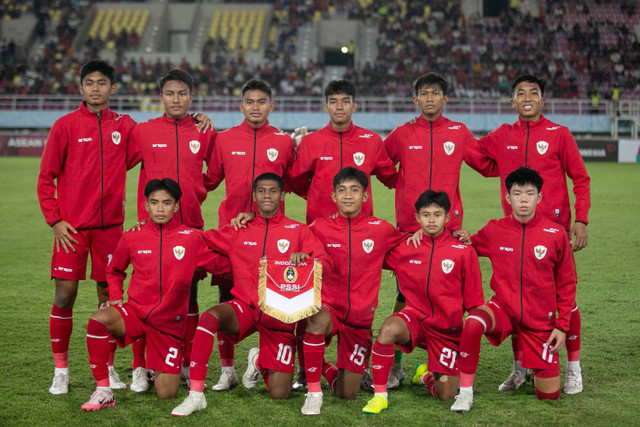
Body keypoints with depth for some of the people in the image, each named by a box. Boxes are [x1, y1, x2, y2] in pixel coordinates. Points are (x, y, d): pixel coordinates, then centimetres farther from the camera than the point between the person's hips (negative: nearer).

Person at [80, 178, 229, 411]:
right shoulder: (132, 238, 3)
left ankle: (167, 370, 35)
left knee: (167, 394, -4)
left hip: (170, 322, 0)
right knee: (98, 320, -34)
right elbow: (114, 271, 20)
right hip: (136, 312, 0)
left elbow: (222, 264, 5)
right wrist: (115, 298, 5)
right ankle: (103, 390, -20)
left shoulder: (191, 238, -1)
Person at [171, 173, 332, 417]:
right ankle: (196, 395, -27)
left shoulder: (298, 231, 5)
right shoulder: (239, 231, 9)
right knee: (209, 316, -35)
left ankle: (259, 361, 31)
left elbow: (326, 264, -5)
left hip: (279, 314, 0)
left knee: (279, 395, -5)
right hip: (245, 306, 1)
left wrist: (306, 257, -27)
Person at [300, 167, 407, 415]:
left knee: (347, 394, 1)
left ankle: (325, 368, 37)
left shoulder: (381, 230, 1)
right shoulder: (320, 228, -1)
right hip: (328, 308, -1)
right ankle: (313, 392, -22)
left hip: (360, 318, 1)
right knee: (318, 321, -40)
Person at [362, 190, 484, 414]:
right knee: (388, 329, -36)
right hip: (416, 315, 0)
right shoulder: (404, 248, -1)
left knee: (446, 395, 0)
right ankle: (380, 395, -21)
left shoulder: (463, 251, -6)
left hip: (448, 328, 0)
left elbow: (473, 300, 0)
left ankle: (427, 375, 37)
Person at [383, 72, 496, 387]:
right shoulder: (402, 134, 8)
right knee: (404, 296, 1)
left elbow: (488, 165, 15)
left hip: (448, 228, 1)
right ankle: (394, 364, 10)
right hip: (408, 227, 0)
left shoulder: (459, 133, 9)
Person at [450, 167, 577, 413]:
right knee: (473, 323, -35)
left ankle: (536, 369, 37)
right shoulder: (494, 230, -3)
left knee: (549, 394, 0)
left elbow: (566, 284, 2)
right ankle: (465, 393, -20)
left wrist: (562, 326, -1)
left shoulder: (555, 234, -7)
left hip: (540, 320, 0)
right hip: (504, 308, 0)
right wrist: (464, 240, -4)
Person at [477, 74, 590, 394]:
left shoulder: (559, 134, 1)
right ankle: (519, 368, 17)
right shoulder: (502, 137, 10)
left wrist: (581, 220, -7)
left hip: (555, 227, -3)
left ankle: (573, 368, 11)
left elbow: (581, 179, 2)